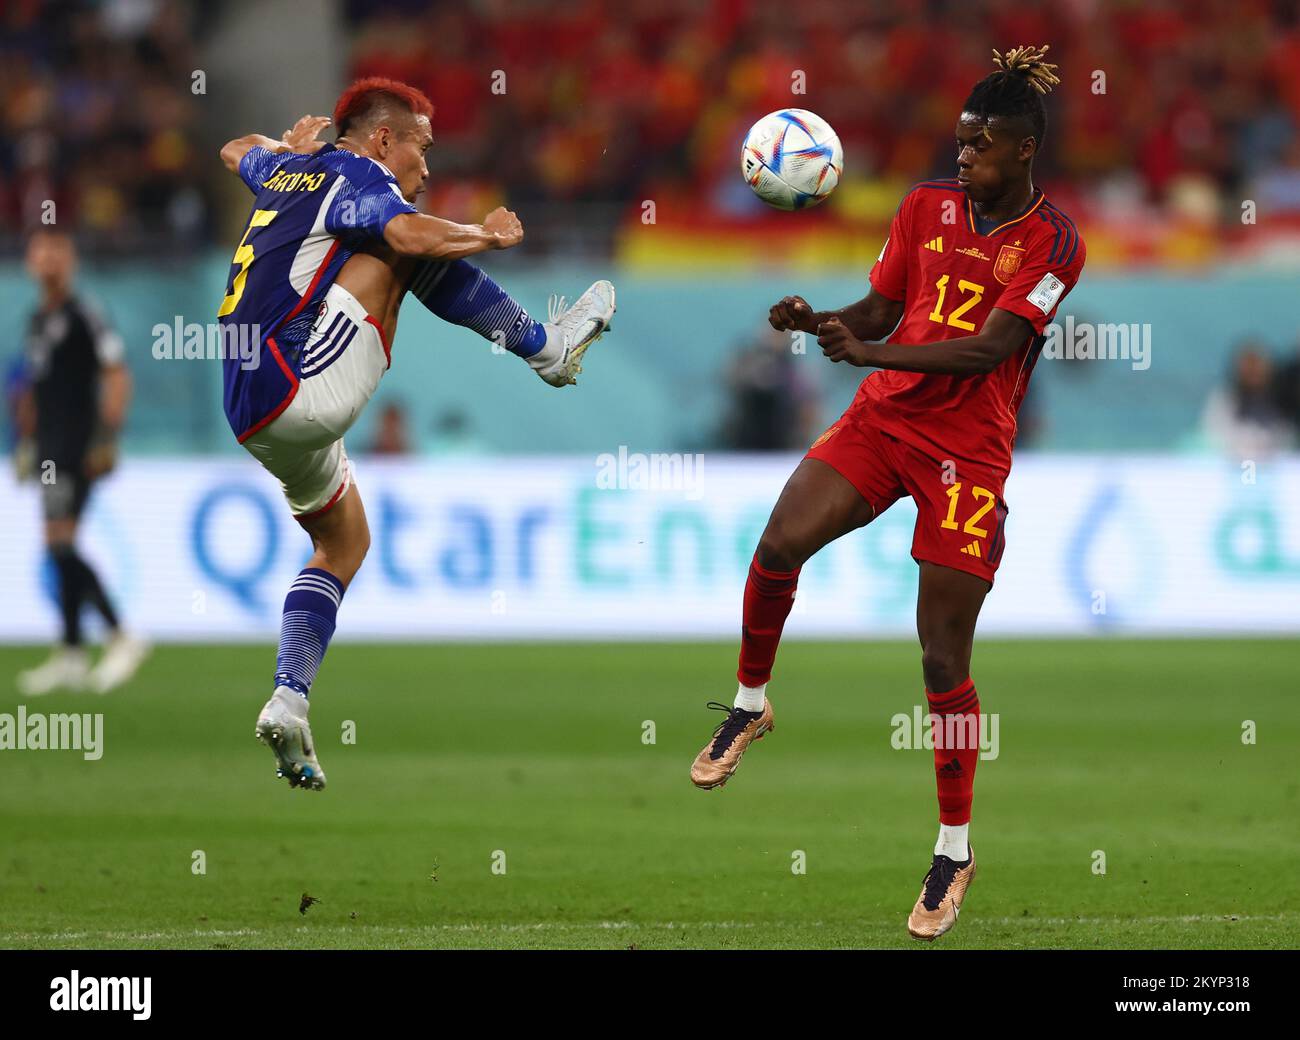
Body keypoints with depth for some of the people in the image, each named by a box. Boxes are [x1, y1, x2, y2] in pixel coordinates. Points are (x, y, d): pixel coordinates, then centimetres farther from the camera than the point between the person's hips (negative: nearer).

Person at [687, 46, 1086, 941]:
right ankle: (751, 704, 12)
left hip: (968, 453, -4)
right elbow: (881, 310, 10)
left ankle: (956, 851, 9)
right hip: (884, 417, 4)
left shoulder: (1053, 242, -11)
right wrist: (817, 320, -12)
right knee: (778, 548, -17)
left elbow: (990, 346, -19)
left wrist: (870, 352, -27)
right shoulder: (928, 205, 5)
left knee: (944, 658, -4)